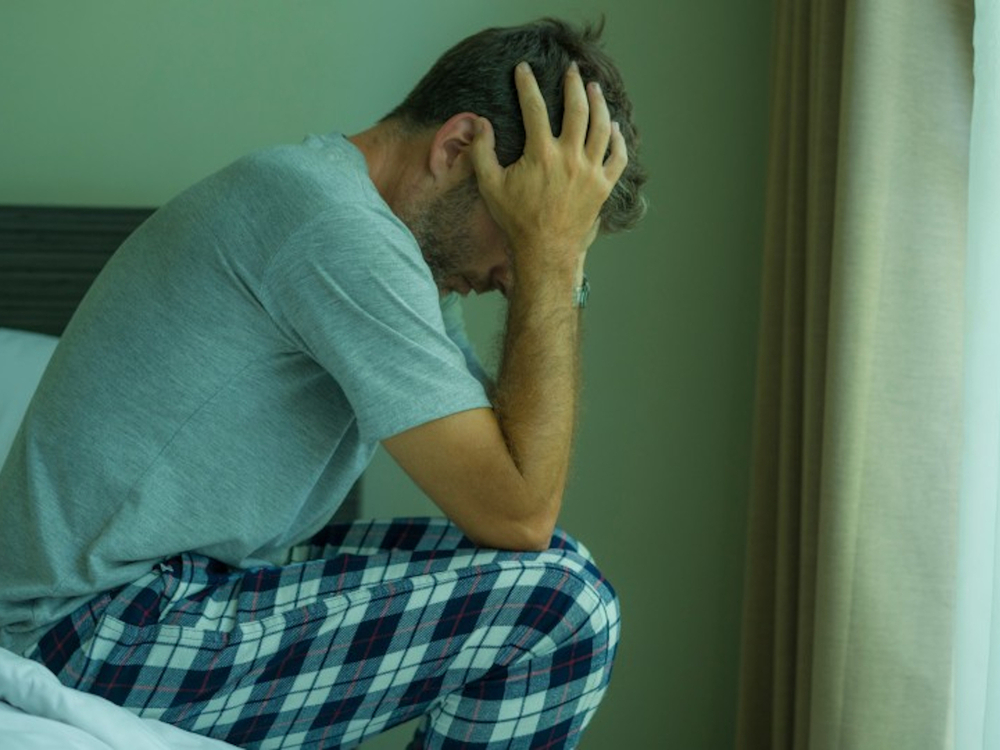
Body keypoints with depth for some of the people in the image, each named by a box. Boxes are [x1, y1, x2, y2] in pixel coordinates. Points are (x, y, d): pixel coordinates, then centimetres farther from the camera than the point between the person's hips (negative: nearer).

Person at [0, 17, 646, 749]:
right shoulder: (338, 228, -20)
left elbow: (506, 452, 13)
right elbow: (517, 512, -20)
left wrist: (554, 261, 2)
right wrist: (552, 256, -15)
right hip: (96, 640, -10)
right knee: (559, 604, -16)